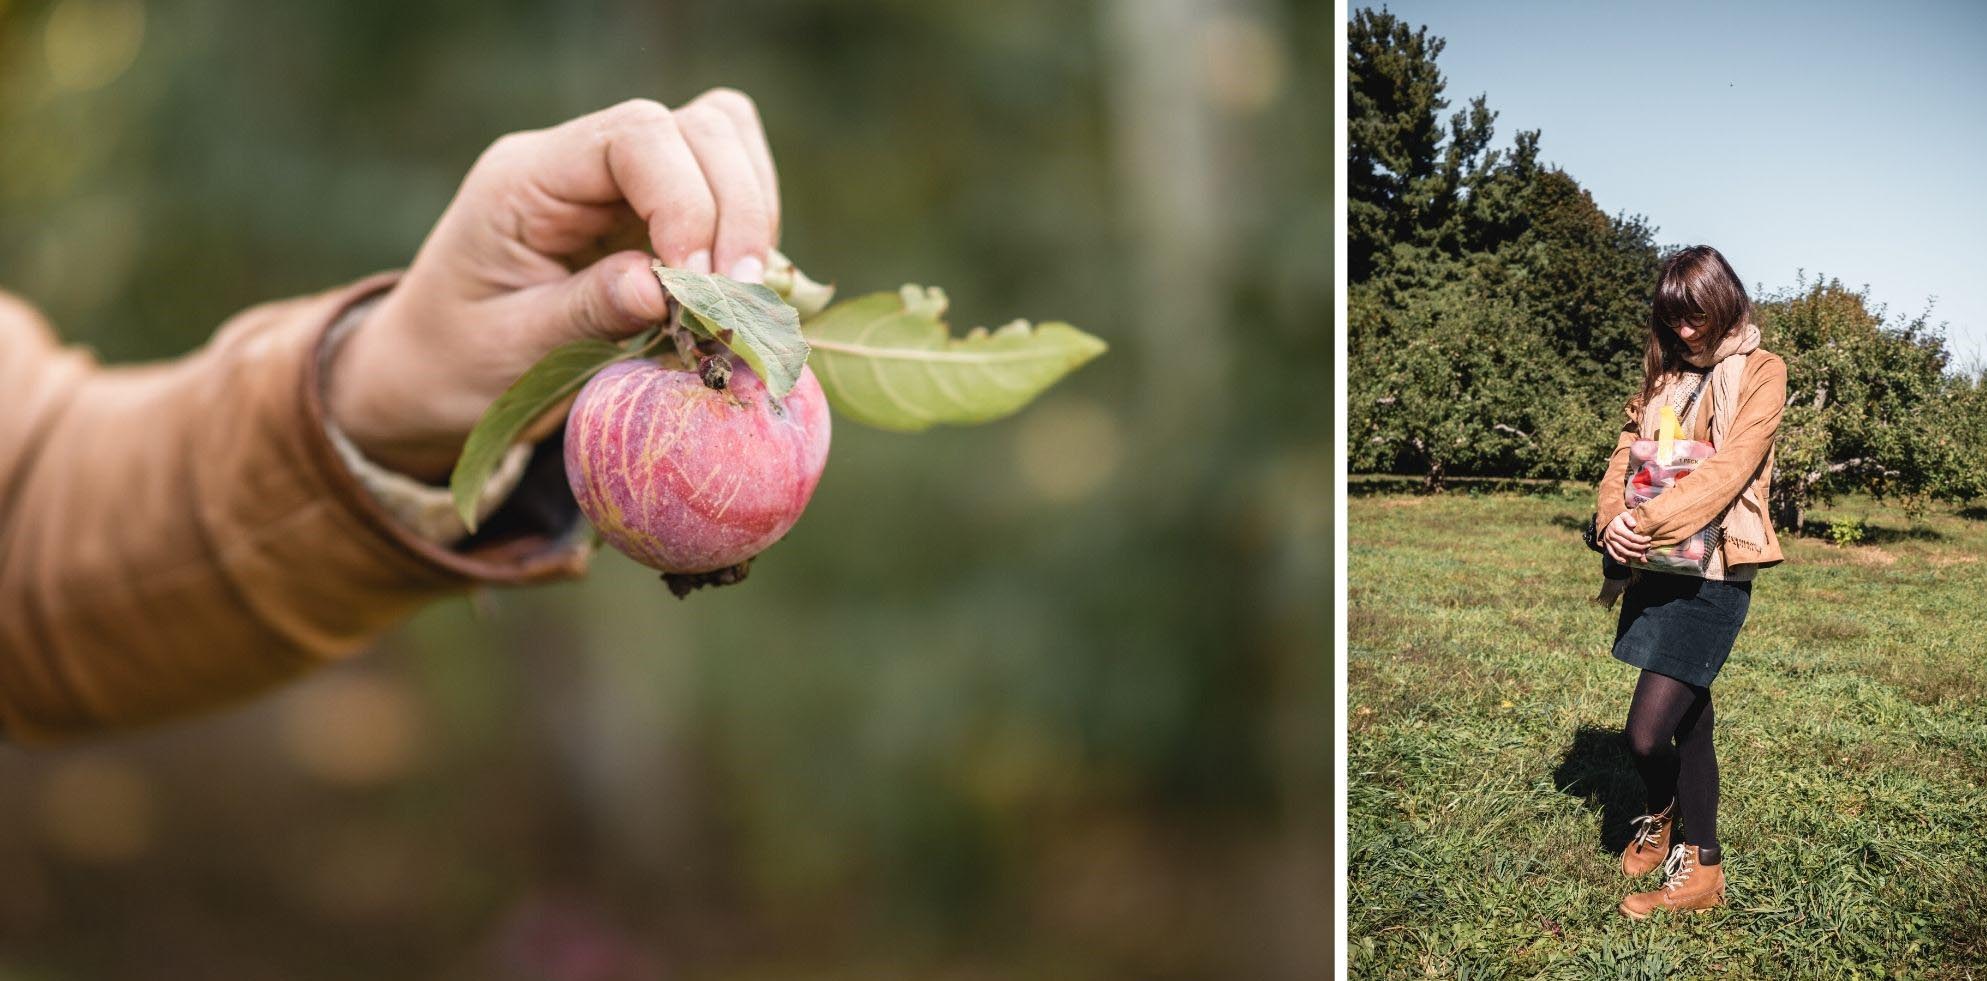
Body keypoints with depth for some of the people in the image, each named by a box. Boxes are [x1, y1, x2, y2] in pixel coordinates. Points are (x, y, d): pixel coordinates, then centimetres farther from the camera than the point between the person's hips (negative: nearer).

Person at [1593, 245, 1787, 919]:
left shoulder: (1761, 372, -4)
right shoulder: (1665, 376, 15)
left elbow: (1729, 469, -16)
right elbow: (1626, 456, 8)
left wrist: (1646, 521, -25)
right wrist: (1614, 521, -12)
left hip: (1714, 569, -6)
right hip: (1657, 566, 6)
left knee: (1647, 732, -12)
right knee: (1689, 717, 14)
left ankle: (1664, 818, 19)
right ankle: (1700, 868, 25)